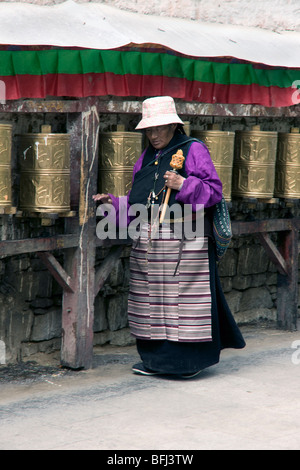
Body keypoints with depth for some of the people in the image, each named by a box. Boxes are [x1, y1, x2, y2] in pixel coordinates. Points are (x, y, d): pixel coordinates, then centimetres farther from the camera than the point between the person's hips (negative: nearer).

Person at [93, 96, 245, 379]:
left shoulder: (193, 150, -2)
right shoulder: (146, 158, 17)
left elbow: (214, 190, -7)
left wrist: (183, 184, -18)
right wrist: (112, 203, 7)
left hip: (183, 240, -6)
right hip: (148, 239, 7)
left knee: (184, 298, -3)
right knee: (151, 298, 8)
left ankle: (190, 360, 6)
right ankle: (157, 359, 17)